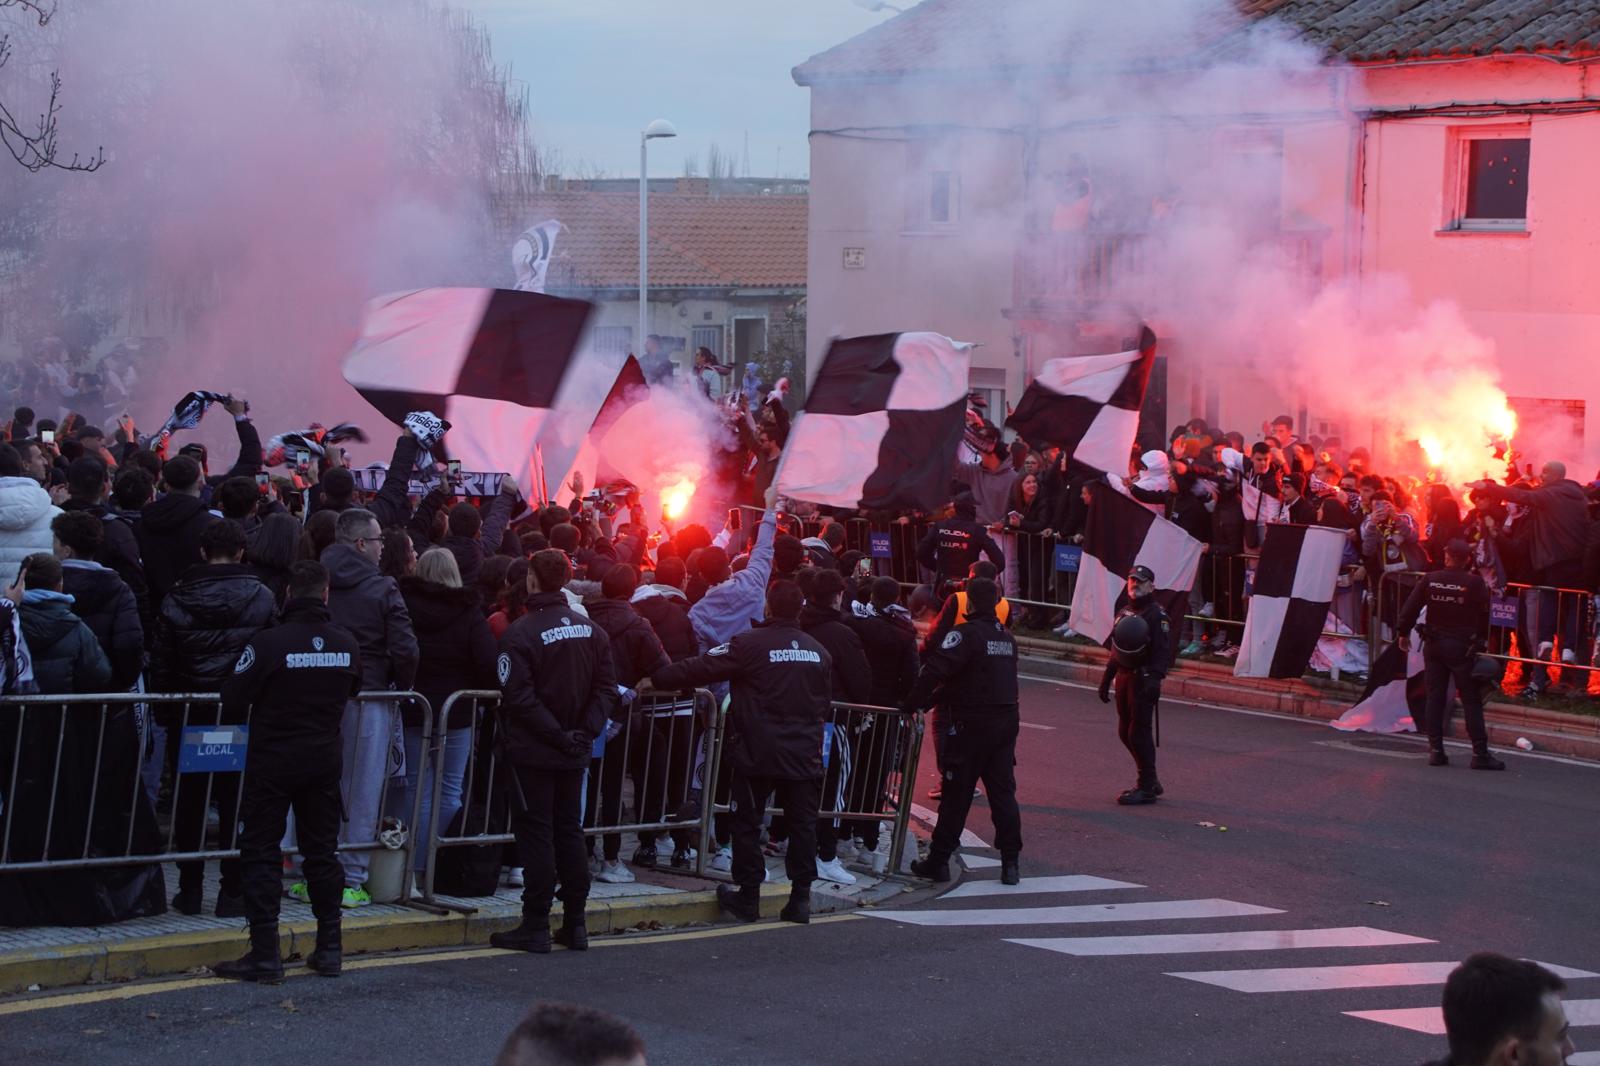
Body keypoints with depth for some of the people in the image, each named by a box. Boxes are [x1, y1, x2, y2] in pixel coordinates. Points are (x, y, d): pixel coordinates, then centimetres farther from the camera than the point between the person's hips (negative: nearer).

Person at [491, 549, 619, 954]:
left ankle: (535, 927, -1)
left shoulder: (521, 632, -15)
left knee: (535, 835, -1)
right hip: (575, 753, 5)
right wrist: (584, 731, -3)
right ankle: (575, 924, 16)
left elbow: (518, 697, -19)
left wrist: (556, 735, -14)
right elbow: (607, 688, 3)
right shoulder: (592, 631, 4)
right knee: (570, 833, 13)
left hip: (533, 752, -5)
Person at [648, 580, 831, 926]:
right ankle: (800, 899, 8)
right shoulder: (819, 652, 5)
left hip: (757, 753, -4)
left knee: (748, 822, 8)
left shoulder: (751, 644, -12)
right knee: (802, 824, 8)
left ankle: (748, 896, 11)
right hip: (805, 754, 4)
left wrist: (657, 679, -2)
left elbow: (701, 668, -11)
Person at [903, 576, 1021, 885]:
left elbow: (934, 672, -23)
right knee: (1003, 792, 9)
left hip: (970, 725, -6)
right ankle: (1010, 862, 6)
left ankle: (938, 860, 8)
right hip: (1005, 722, 6)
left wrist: (911, 705, -13)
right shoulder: (1006, 637, 11)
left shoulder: (966, 634, -14)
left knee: (956, 795, 1)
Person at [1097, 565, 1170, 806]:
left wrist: (1154, 678, -30)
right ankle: (1150, 780, 26)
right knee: (1125, 732, 13)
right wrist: (1106, 678, 20)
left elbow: (1162, 652, -17)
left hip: (1143, 679, -9)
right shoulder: (1124, 612, 16)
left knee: (1139, 733, -7)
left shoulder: (1157, 615, -9)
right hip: (1124, 677, 9)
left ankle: (1146, 788, 0)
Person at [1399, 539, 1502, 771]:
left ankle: (1436, 750, 8)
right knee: (1471, 700, 0)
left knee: (1435, 697, 10)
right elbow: (1484, 615, -4)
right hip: (1463, 647, -3)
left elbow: (1410, 608, 1)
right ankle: (1480, 754, -3)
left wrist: (1404, 633, 14)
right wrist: (1481, 639, 12)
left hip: (1434, 646, 3)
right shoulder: (1474, 583, -10)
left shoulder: (1430, 579, -2)